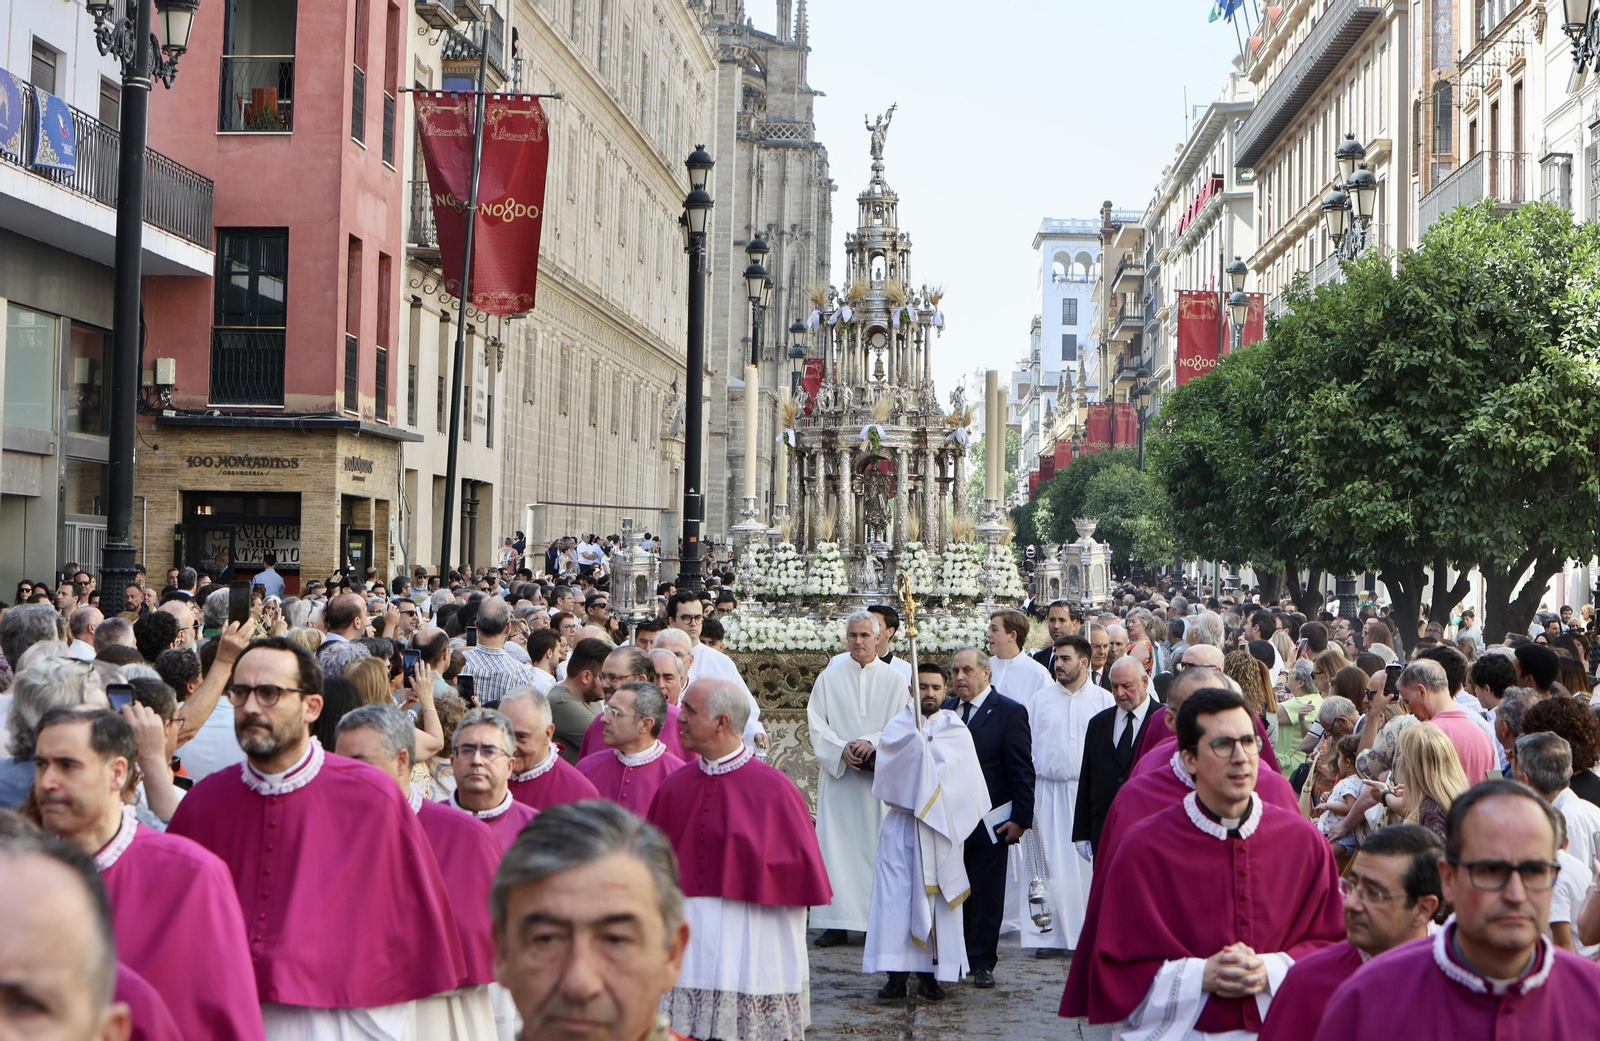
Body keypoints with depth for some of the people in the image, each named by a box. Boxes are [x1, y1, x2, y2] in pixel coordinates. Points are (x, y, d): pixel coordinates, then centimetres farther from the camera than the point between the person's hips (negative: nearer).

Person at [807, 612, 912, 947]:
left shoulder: (895, 680, 7)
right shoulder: (829, 678, 8)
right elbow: (816, 725, 3)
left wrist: (872, 742, -14)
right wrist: (841, 749, -12)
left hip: (879, 776, 0)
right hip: (836, 773, 1)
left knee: (878, 845, -2)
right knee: (835, 844, -4)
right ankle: (836, 922, -1)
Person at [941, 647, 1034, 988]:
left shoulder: (1010, 712, -4)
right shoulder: (945, 710, 10)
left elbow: (1022, 771, -6)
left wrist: (1020, 819, -12)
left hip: (990, 822, -4)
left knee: (986, 895, 3)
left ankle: (982, 963, 13)